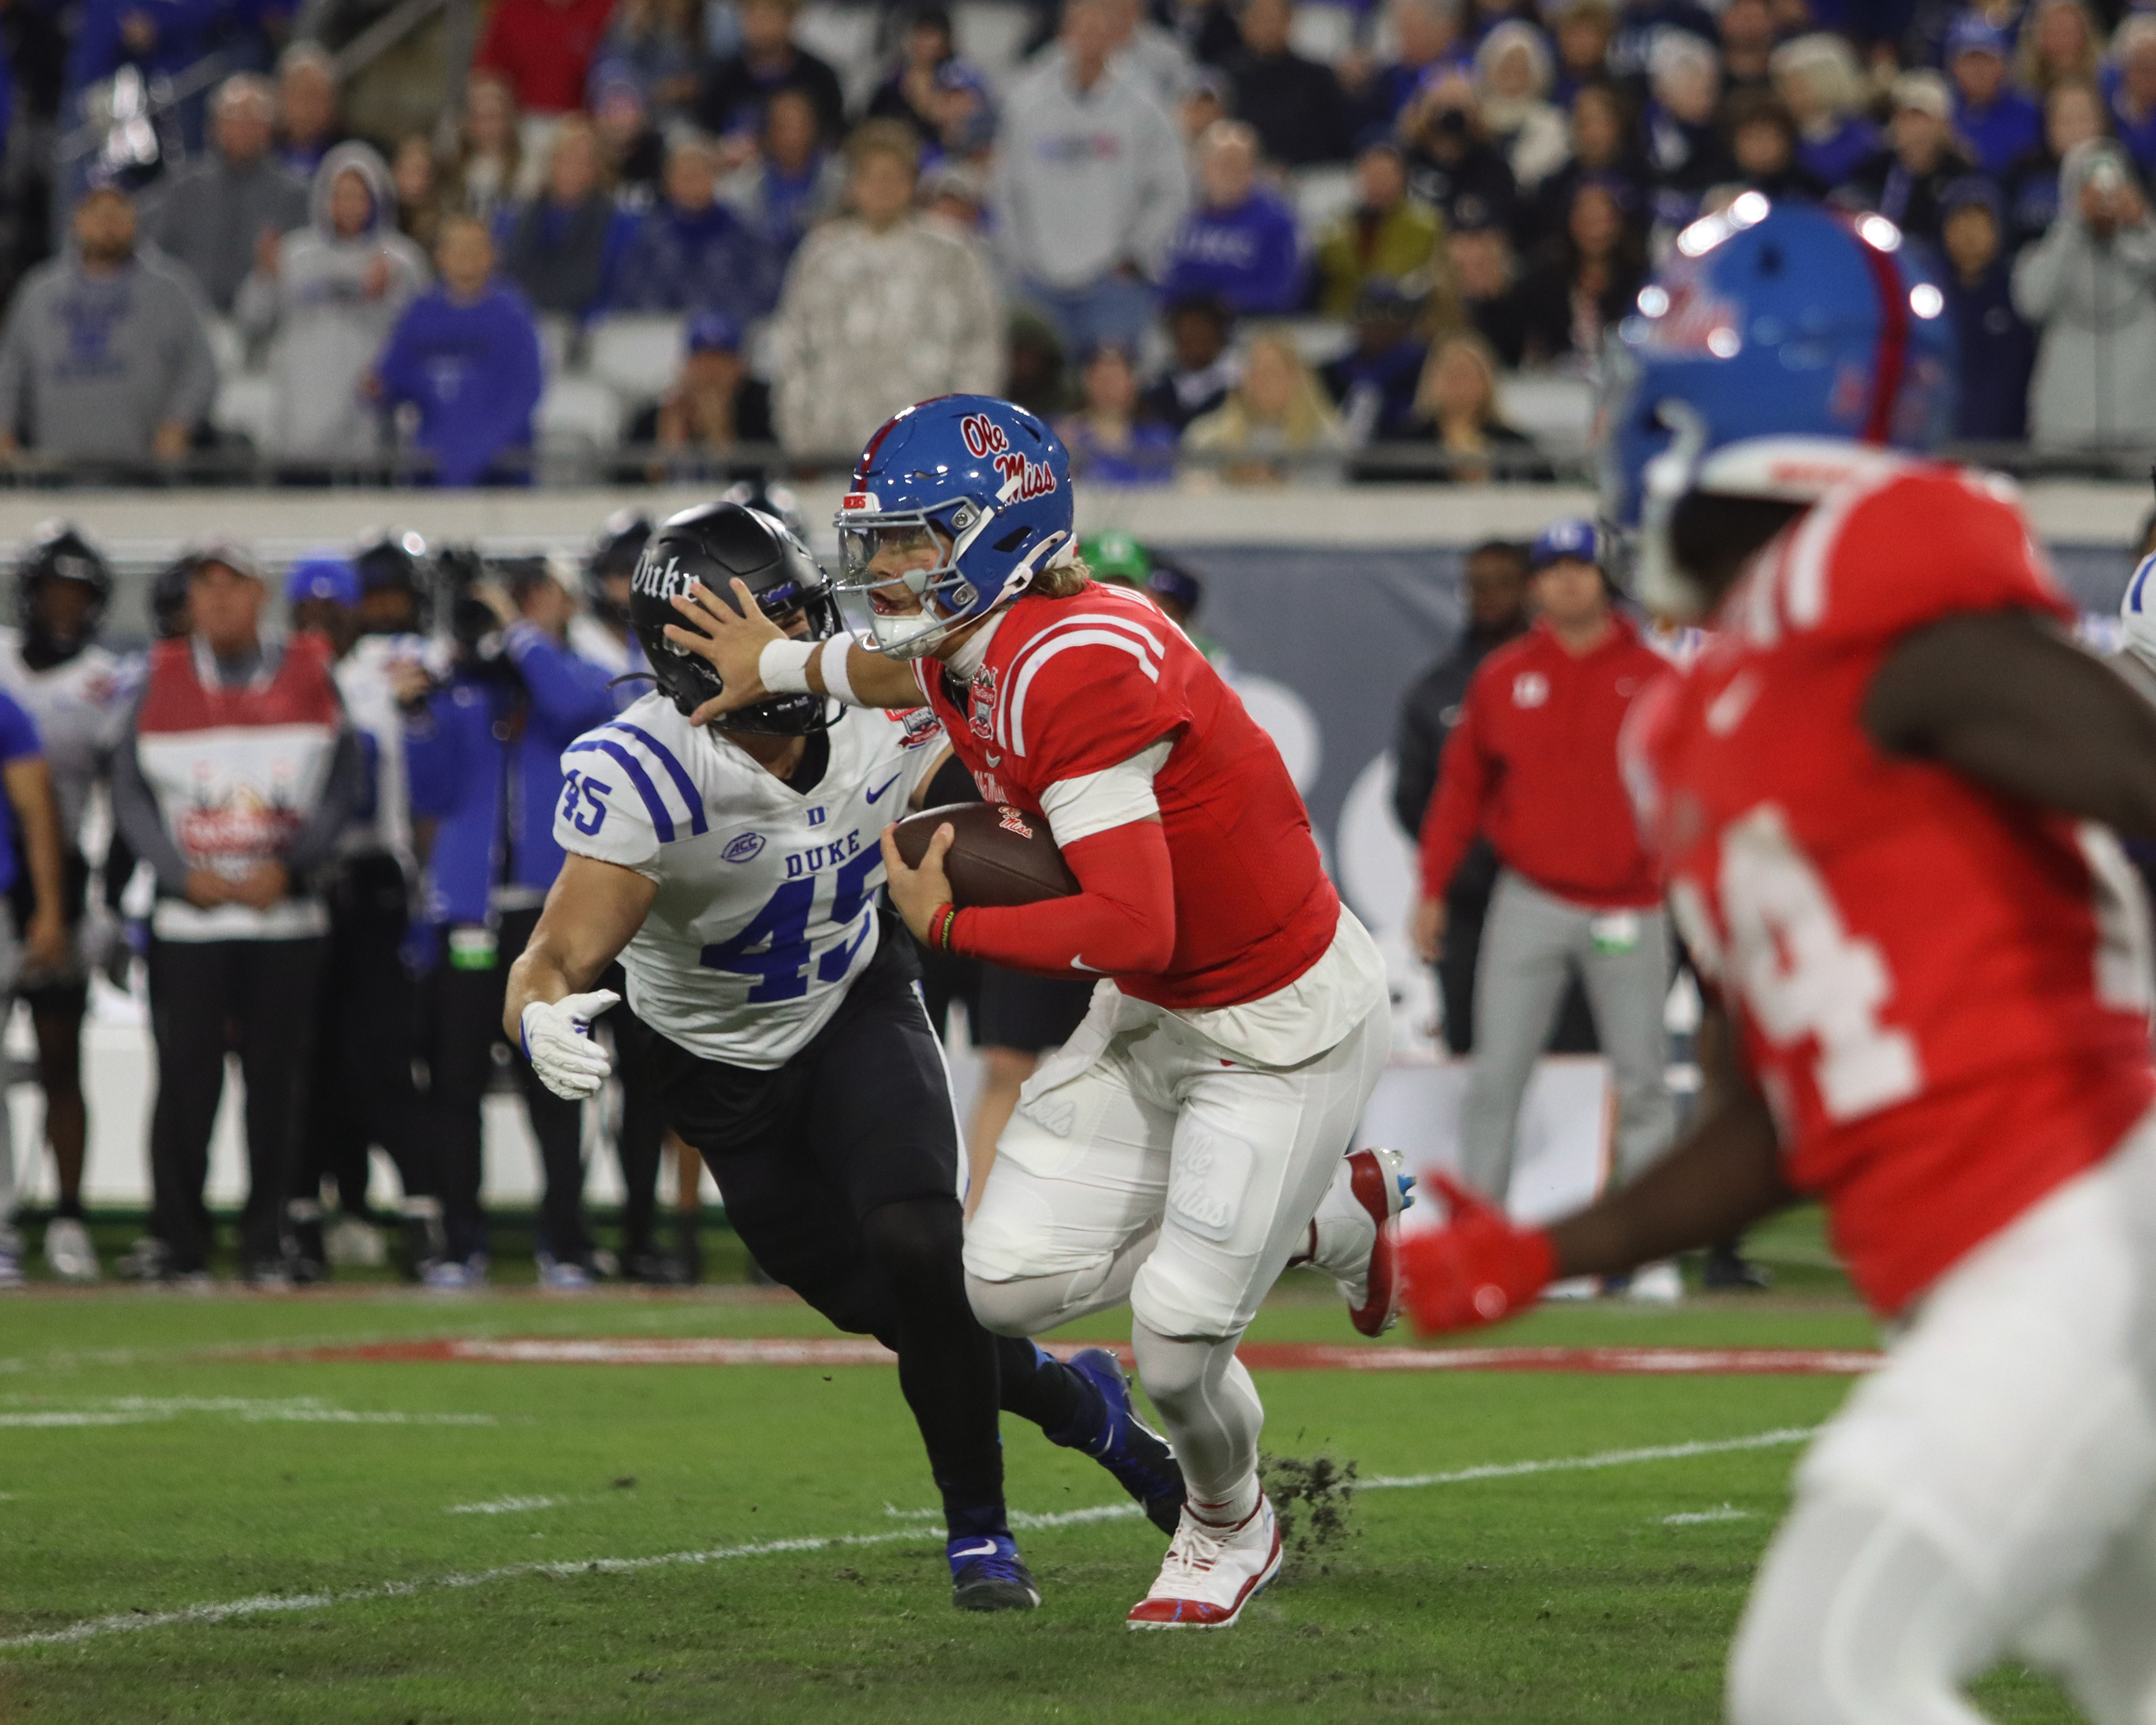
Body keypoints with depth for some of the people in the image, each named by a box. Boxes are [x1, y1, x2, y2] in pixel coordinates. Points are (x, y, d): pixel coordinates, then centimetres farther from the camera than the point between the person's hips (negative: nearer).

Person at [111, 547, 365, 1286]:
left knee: (277, 1080, 1)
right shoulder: (163, 680, 5)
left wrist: (287, 865, -8)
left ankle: (268, 1242, 9)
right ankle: (174, 1244, 1)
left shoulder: (308, 676, 5)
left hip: (286, 913, 1)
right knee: (187, 1079, -6)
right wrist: (185, 874, -8)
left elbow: (344, 786, 3)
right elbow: (131, 793, 4)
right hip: (189, 916, -1)